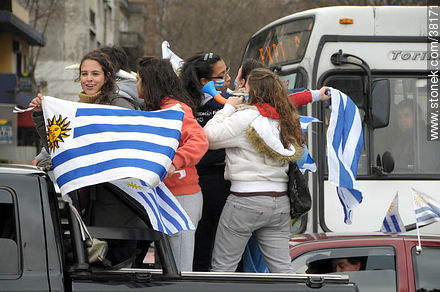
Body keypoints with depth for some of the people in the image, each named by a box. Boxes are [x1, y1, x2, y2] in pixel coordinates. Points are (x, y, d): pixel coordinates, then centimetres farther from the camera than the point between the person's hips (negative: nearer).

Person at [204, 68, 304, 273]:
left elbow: (209, 137, -10)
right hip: (280, 201, 6)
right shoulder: (285, 119, 8)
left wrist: (228, 108, 2)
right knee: (281, 269, 7)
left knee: (222, 267, 2)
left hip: (246, 201, -6)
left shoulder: (245, 117, -12)